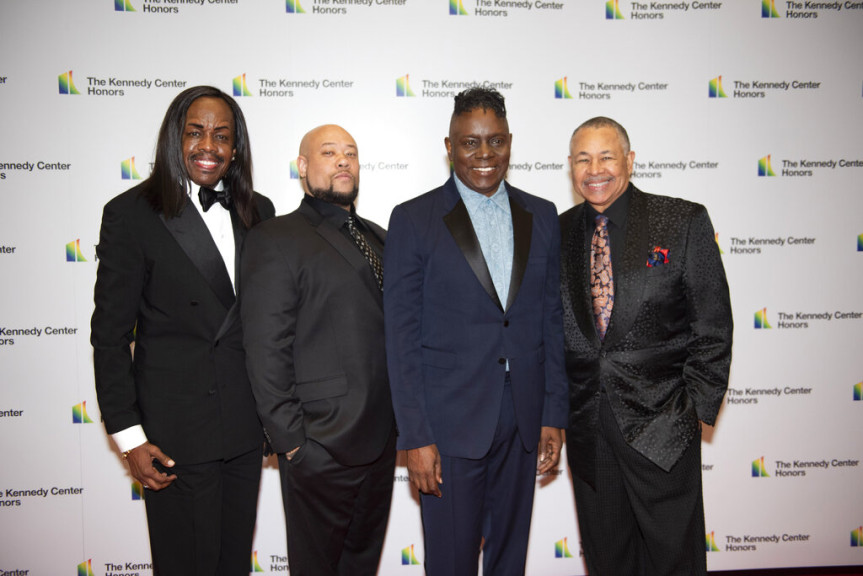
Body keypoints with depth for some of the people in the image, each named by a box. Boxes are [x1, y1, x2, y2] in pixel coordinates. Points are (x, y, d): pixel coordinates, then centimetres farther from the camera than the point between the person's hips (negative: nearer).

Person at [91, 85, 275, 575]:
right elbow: (110, 335, -7)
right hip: (175, 429, -4)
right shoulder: (132, 213, -8)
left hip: (246, 423, 5)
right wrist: (128, 436, -10)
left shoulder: (258, 212, 5)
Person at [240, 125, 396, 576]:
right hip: (320, 446, -6)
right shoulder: (275, 239, -9)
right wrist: (290, 441, -15)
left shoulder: (378, 238, 14)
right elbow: (266, 352, -13)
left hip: (380, 439, 7)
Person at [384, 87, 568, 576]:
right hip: (450, 424, -3)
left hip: (523, 420, 4)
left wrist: (554, 416, 5)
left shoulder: (542, 217, 7)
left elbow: (551, 321, 9)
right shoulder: (414, 220, -5)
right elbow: (402, 337, -7)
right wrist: (415, 437, -11)